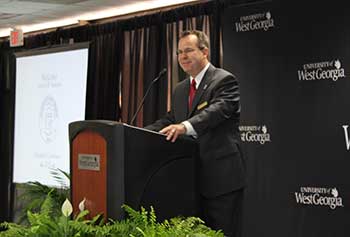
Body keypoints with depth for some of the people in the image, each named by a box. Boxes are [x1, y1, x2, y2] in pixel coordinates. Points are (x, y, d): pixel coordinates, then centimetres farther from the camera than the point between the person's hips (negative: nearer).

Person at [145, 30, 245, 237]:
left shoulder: (225, 80, -8)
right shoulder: (180, 90, 19)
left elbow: (218, 109, -24)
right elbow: (170, 120, 13)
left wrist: (185, 126, -40)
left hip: (221, 177, -8)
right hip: (194, 179, 8)